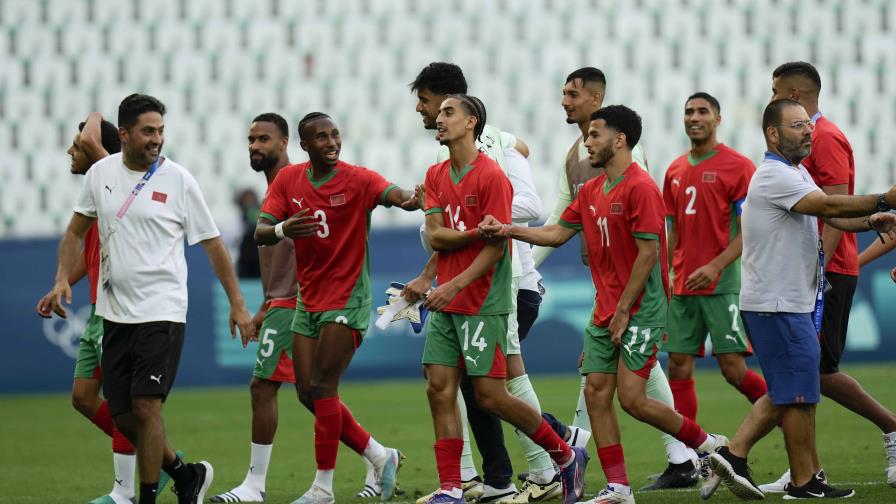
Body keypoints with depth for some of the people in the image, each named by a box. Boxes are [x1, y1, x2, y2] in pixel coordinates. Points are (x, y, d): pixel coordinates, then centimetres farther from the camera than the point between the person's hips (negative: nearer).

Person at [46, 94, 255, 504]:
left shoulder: (178, 180, -6)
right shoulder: (101, 173, 4)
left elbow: (212, 245, -1)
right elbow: (76, 230, 17)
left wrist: (237, 304, -2)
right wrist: (62, 279, 2)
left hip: (161, 312, -5)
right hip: (114, 312, 5)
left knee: (146, 406, -13)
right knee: (121, 415, 6)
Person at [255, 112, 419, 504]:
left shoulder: (356, 179, -11)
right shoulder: (288, 179, 2)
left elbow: (393, 194, -31)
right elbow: (260, 233, -5)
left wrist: (410, 199, -55)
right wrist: (282, 229, -29)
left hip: (346, 298, -6)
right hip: (308, 299, 6)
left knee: (322, 388, -11)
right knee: (309, 394, 5)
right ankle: (379, 455, 20)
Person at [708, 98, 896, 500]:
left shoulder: (796, 173, 17)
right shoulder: (774, 176, -16)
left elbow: (831, 216, 12)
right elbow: (829, 206, -26)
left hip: (792, 303, 10)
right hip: (778, 305, -10)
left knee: (786, 393, 13)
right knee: (799, 394, -3)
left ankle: (733, 454, 12)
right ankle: (805, 482, 4)